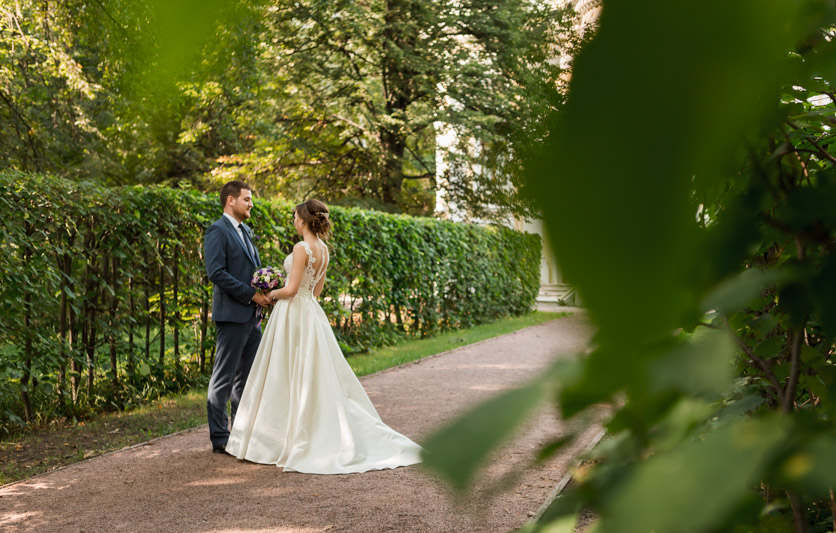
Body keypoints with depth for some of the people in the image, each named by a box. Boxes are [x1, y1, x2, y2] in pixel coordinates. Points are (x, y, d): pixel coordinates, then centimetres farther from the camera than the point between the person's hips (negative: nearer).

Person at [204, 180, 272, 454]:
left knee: (247, 377, 14)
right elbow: (216, 273, -20)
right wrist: (252, 294, -17)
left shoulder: (245, 231, 18)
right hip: (231, 315, -9)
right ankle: (219, 438, 4)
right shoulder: (218, 231, -10)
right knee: (224, 378, -2)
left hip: (251, 316, 9)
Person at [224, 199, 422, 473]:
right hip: (311, 311, 9)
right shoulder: (323, 249, 9)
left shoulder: (302, 248, -17)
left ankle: (283, 438, 5)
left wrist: (272, 293, -1)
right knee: (318, 376, 11)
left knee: (289, 379, -1)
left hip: (294, 314, -8)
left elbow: (291, 289, -19)